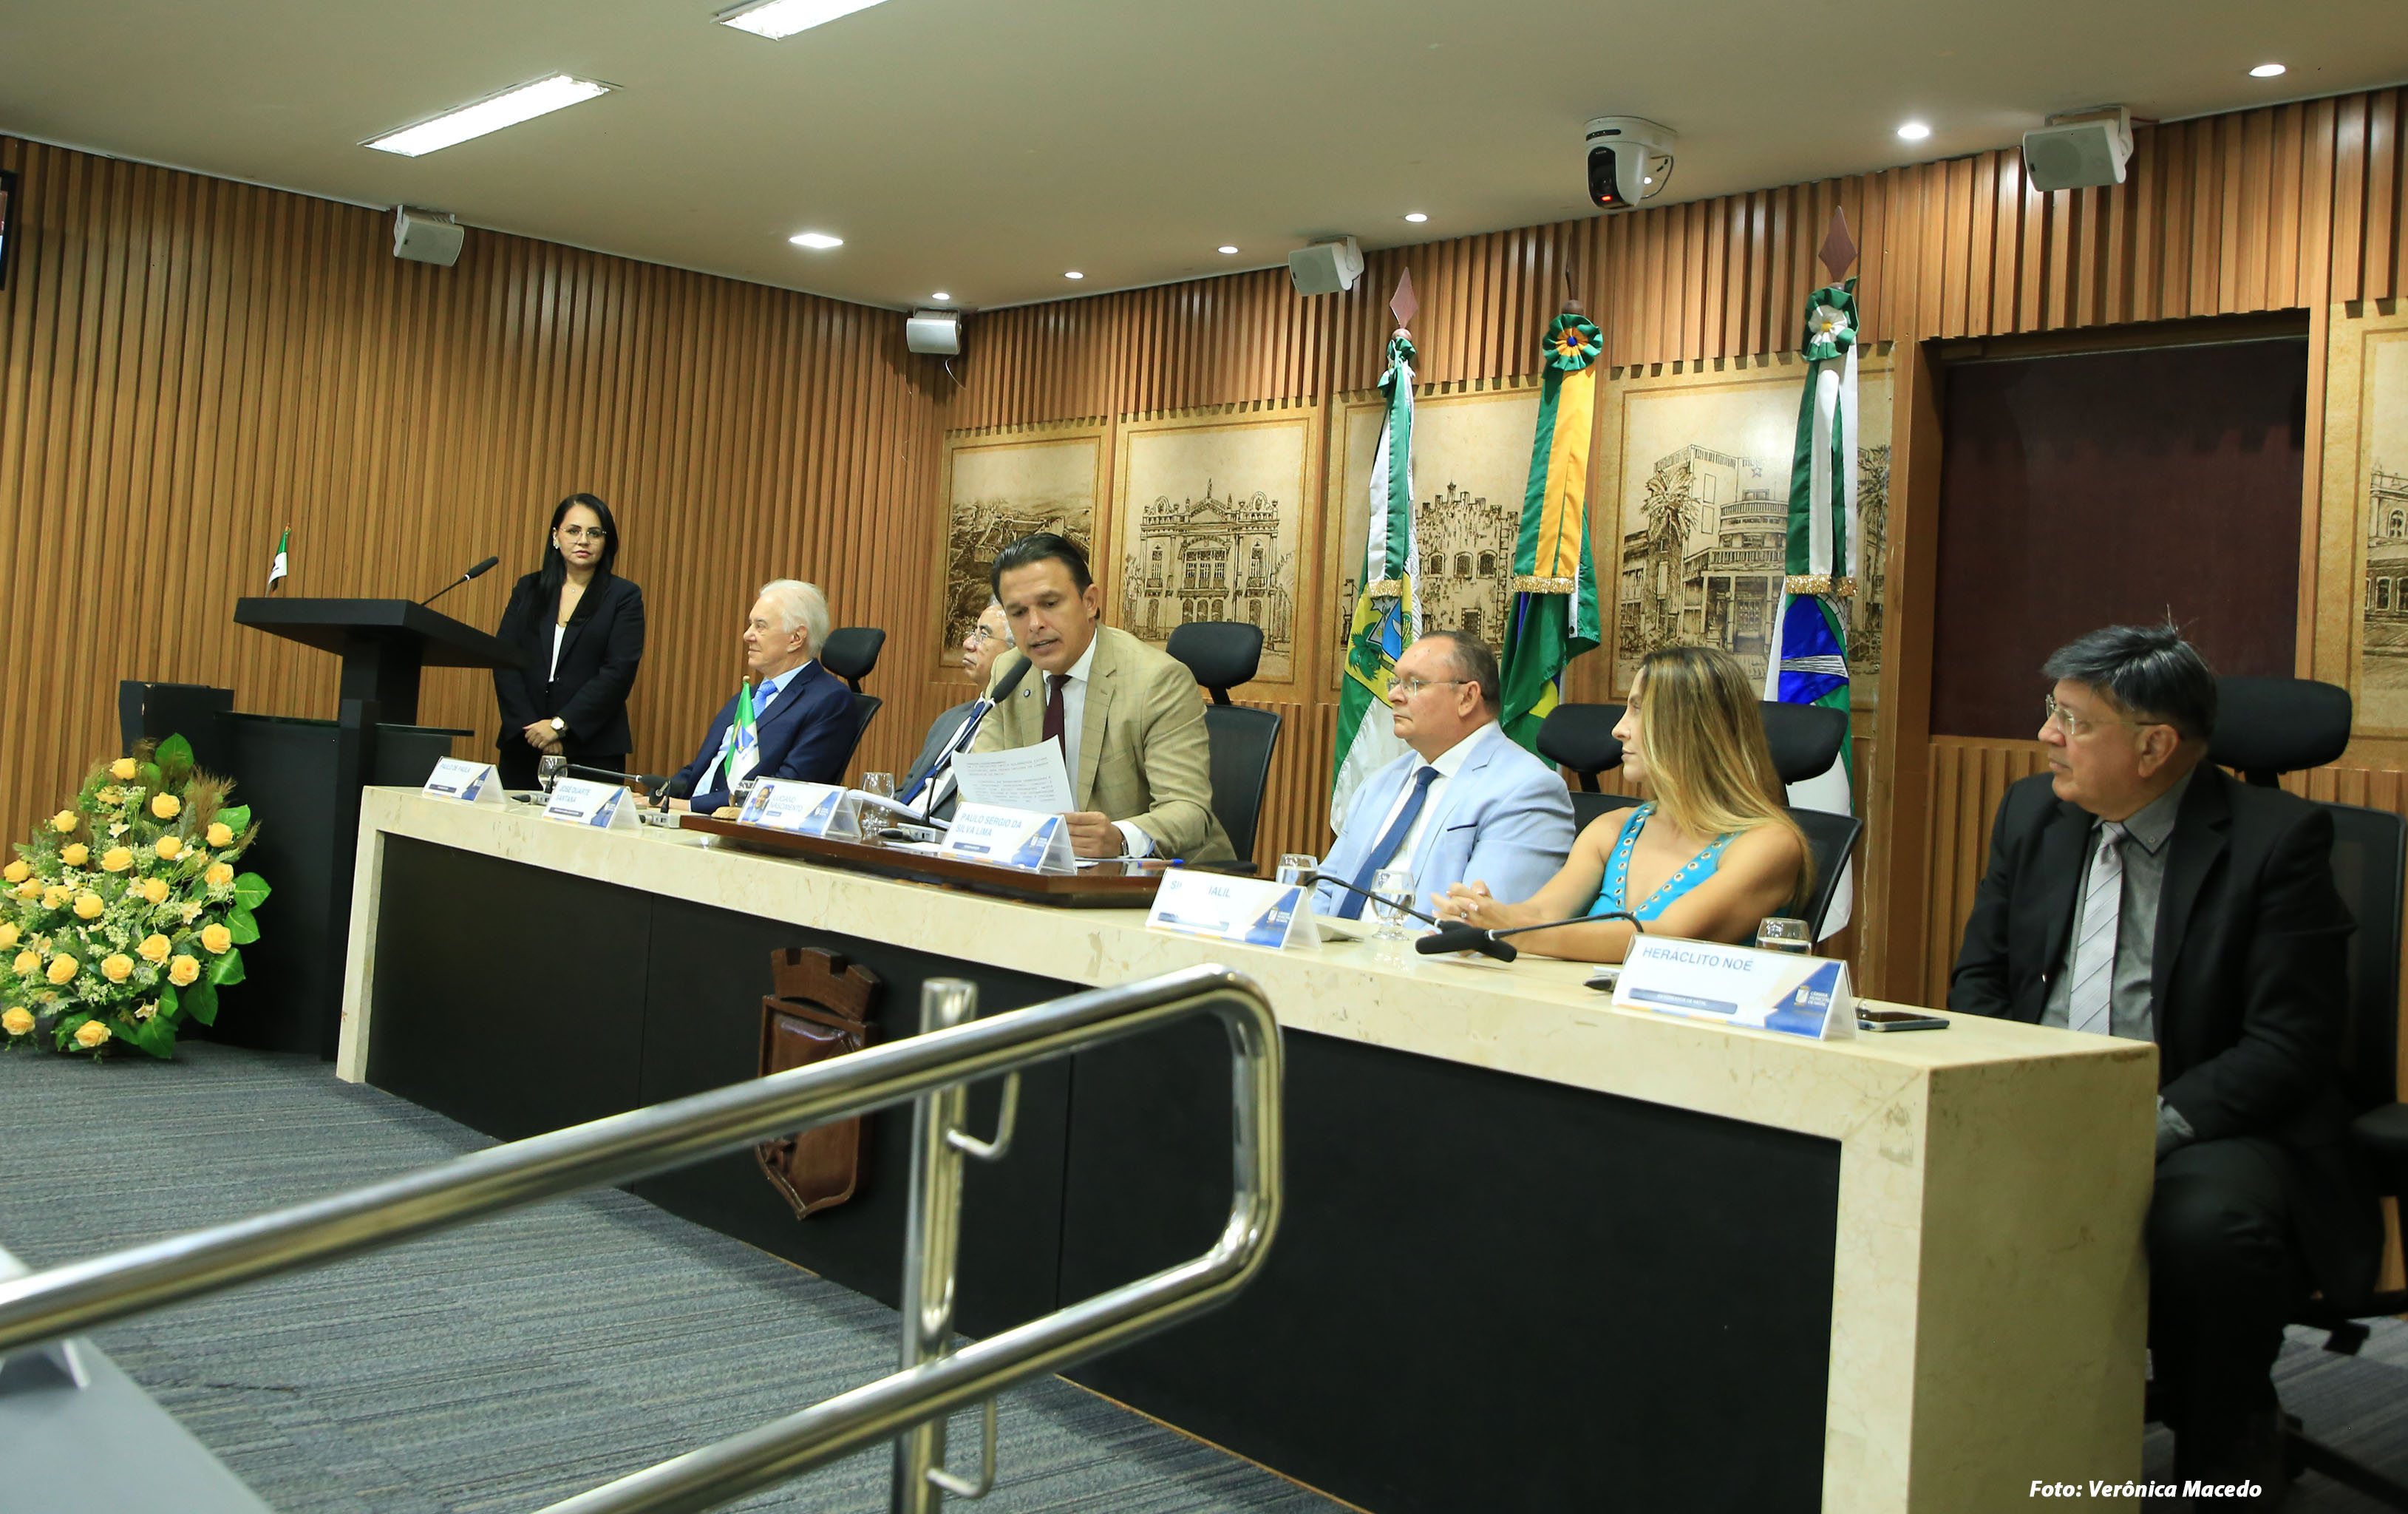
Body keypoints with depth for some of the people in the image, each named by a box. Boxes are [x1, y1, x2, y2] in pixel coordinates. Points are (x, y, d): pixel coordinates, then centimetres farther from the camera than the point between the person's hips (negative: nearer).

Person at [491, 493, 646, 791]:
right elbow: (503, 661, 4)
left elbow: (619, 673, -7)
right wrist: (529, 726, -9)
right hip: (523, 745, 3)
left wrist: (560, 725, -13)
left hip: (592, 750, -3)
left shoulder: (624, 597, 3)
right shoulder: (528, 590, 13)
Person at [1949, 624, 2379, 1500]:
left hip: (2209, 1131, -4)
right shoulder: (2032, 814, 11)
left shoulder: (2276, 838, -6)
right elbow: (1979, 983, 14)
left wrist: (2149, 1128, -23)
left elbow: (2289, 1046, -11)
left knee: (2207, 1220, -37)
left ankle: (2223, 1462, -8)